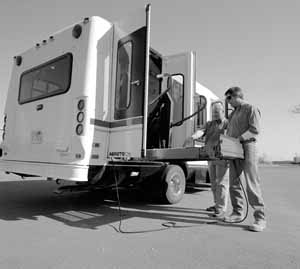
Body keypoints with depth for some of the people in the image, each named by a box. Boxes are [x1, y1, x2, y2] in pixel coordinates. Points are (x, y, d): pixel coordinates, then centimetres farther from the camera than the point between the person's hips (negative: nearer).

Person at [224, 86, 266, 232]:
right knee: (233, 183, 7)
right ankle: (237, 213, 18)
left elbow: (255, 130, -10)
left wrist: (239, 138, -20)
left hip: (247, 147, -7)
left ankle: (260, 218, -1)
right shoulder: (233, 113, 22)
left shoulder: (251, 109, 0)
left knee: (252, 184, -9)